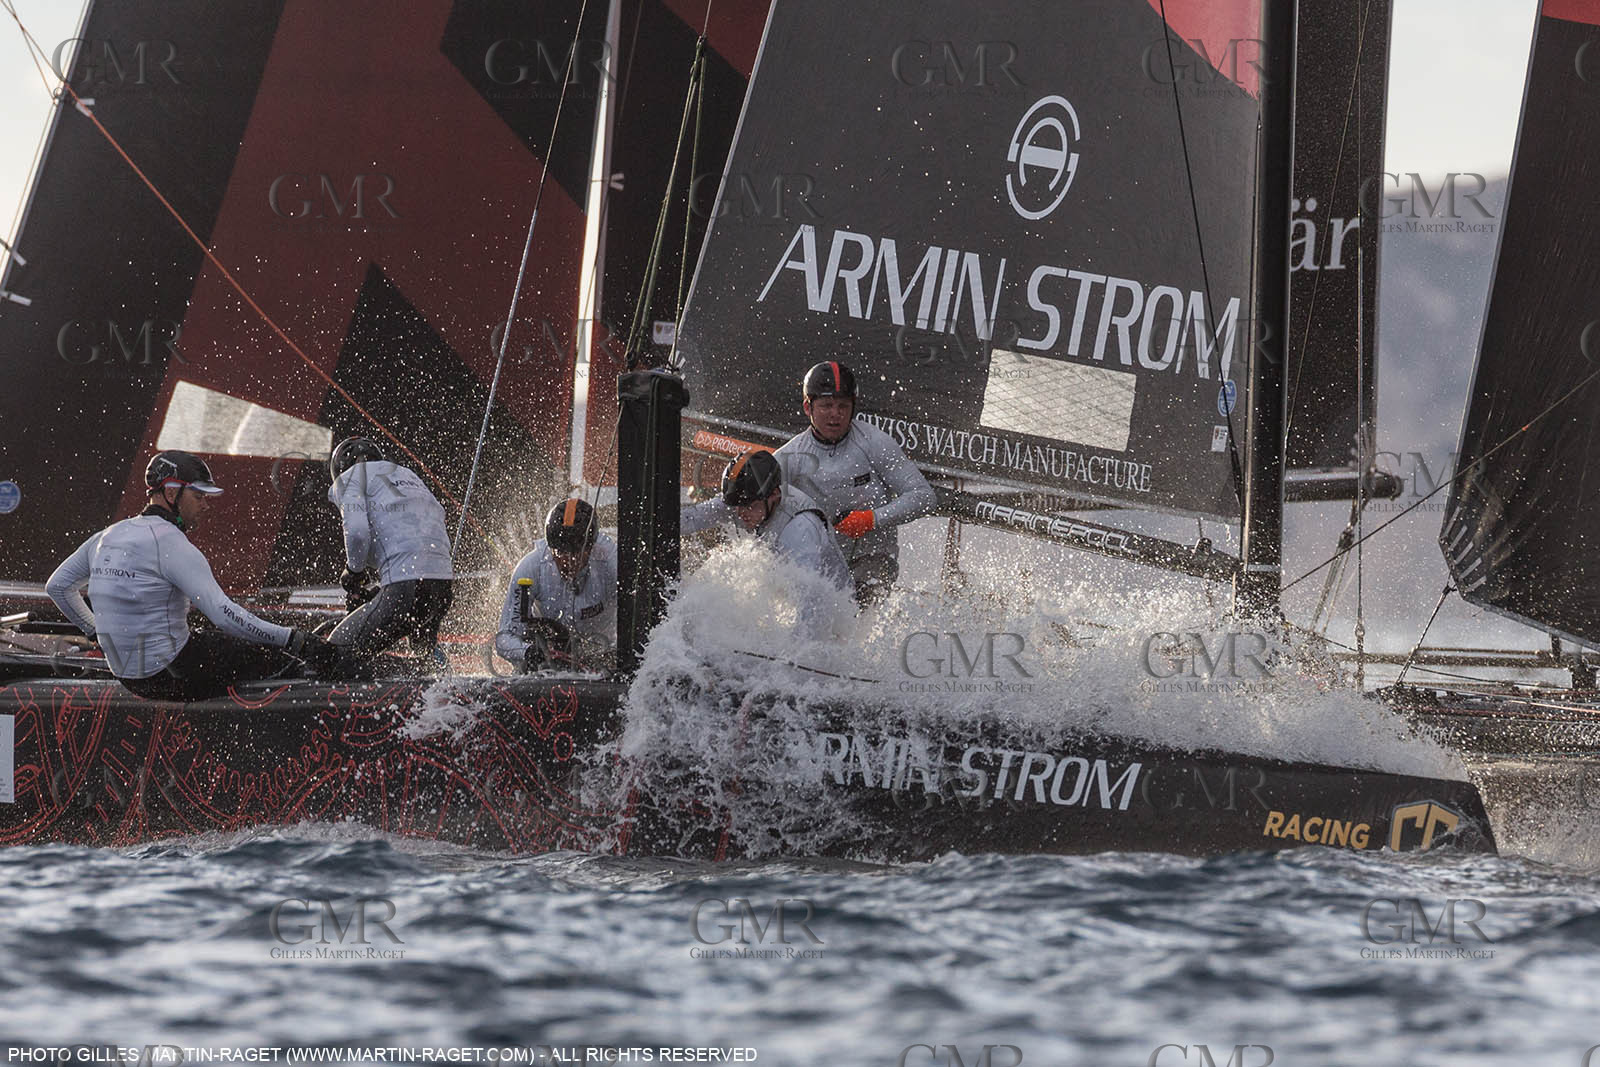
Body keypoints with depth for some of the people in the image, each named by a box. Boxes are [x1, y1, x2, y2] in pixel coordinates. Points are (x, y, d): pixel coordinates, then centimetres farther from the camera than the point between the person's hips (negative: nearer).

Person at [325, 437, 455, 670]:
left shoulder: (349, 479, 9)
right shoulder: (406, 474, 31)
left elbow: (357, 531, -8)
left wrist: (354, 572, 10)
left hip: (404, 586, -8)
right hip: (444, 585, 8)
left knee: (338, 658, -7)